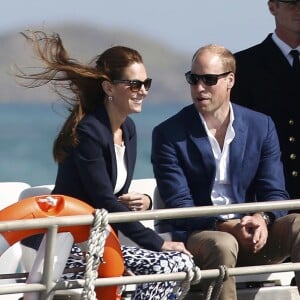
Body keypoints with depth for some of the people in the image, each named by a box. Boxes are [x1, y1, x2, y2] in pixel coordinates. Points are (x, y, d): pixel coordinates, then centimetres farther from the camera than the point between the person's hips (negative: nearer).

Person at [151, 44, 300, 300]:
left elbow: (274, 193, 5)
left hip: (252, 238, 3)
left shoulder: (261, 126, 8)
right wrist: (227, 227, -23)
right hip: (198, 236, -3)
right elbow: (178, 204, -7)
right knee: (222, 245, -38)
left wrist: (262, 220, -20)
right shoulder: (169, 134, -1)